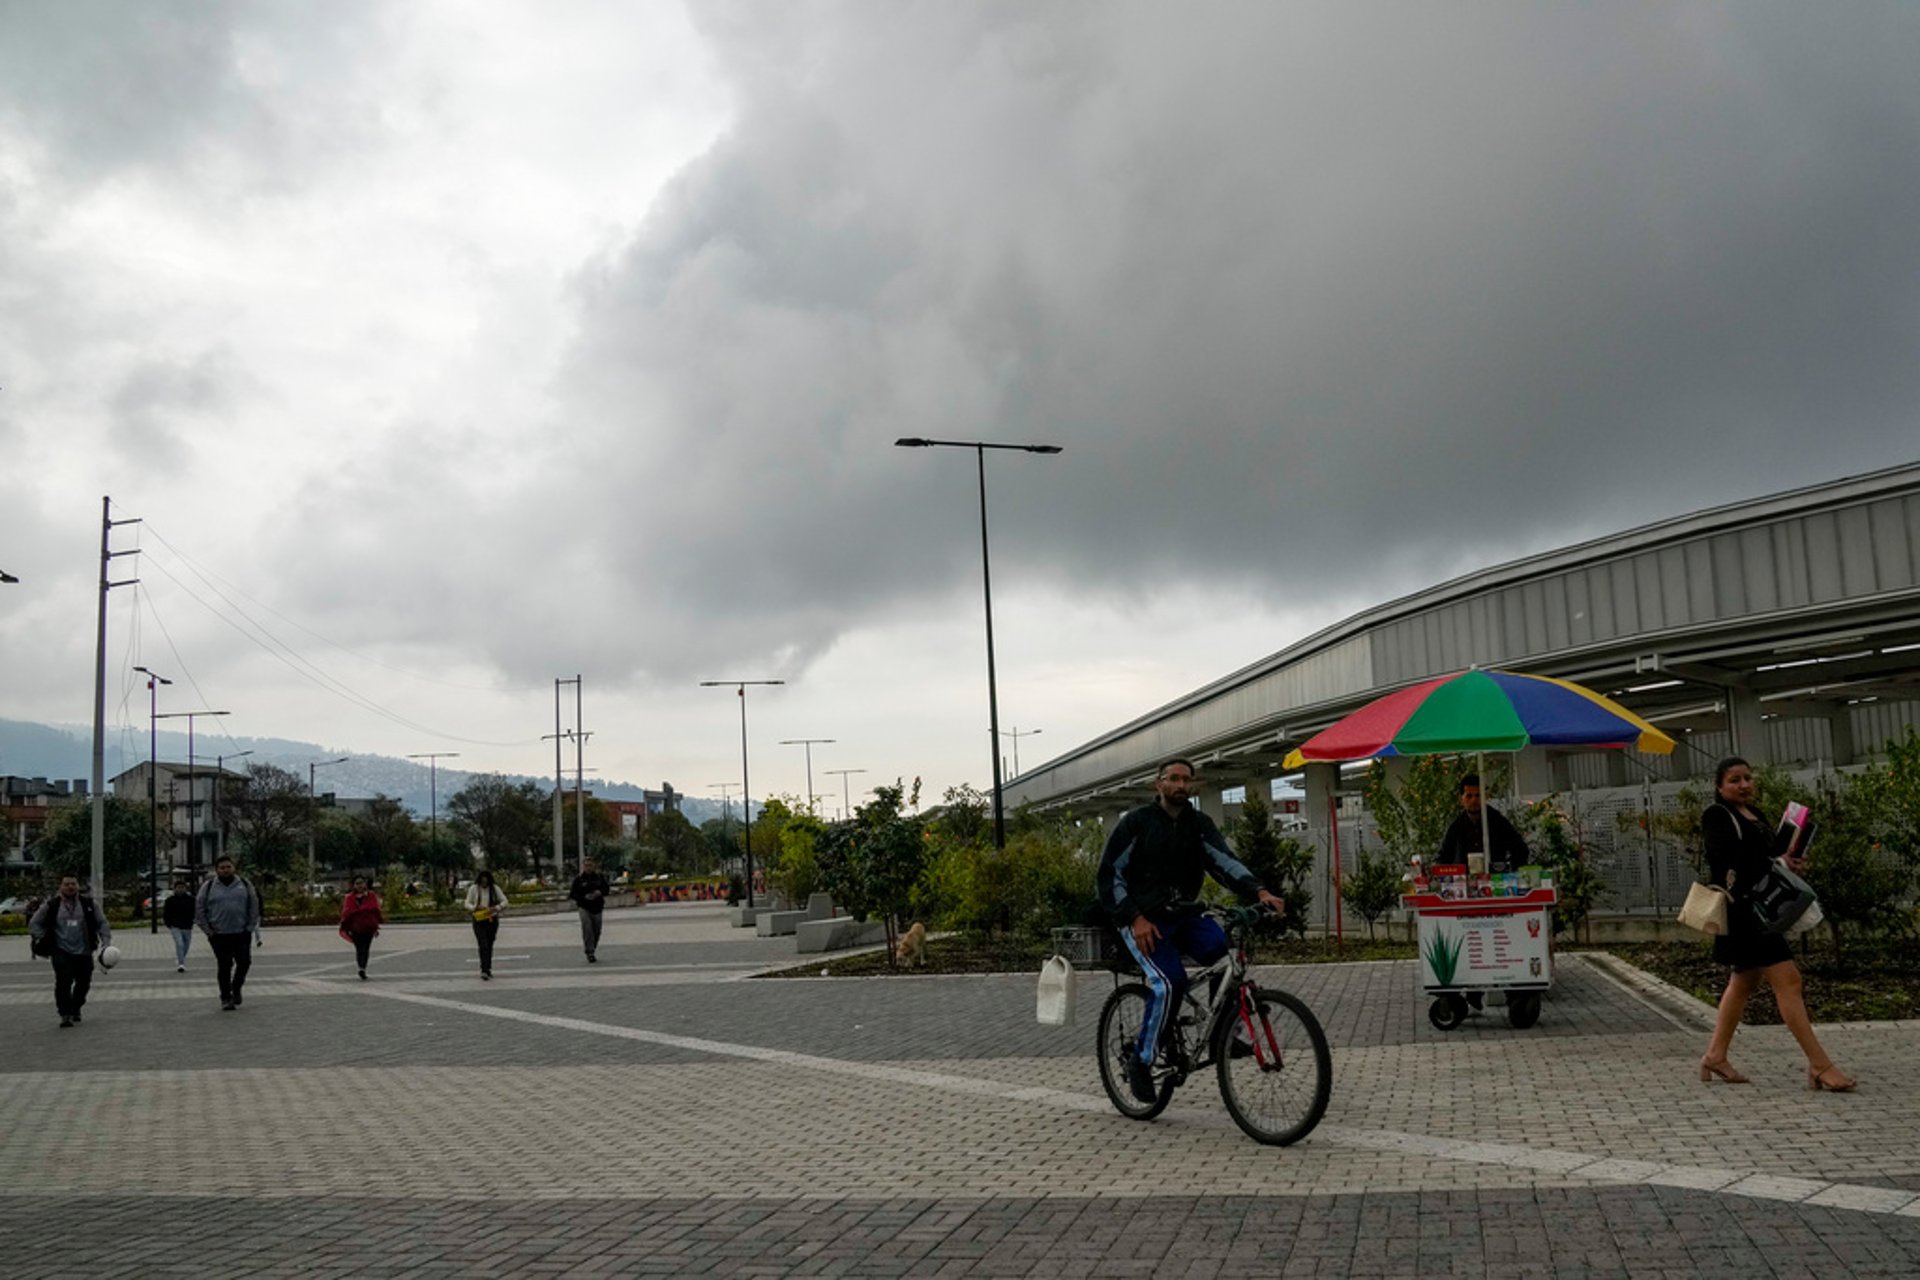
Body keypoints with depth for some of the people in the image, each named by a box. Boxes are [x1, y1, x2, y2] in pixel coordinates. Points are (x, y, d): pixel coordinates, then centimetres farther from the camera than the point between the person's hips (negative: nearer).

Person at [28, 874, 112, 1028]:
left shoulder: (89, 904, 5)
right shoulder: (51, 906, 1)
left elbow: (102, 923, 9)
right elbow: (34, 924, 9)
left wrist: (106, 943, -2)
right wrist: (42, 940, -2)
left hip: (84, 952, 2)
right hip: (61, 952, -2)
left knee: (84, 983, 9)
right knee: (63, 982, -16)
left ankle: (75, 1010, 32)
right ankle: (65, 1015, -10)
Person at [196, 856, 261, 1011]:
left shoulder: (244, 885, 7)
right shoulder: (208, 887, 3)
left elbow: (254, 908, 9)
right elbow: (199, 912, 5)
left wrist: (250, 927, 1)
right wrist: (209, 931, -2)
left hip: (242, 934, 1)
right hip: (219, 935, -1)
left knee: (244, 962, -4)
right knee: (224, 967, 0)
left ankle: (236, 989, 20)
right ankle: (225, 998, 9)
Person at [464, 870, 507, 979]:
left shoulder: (494, 889, 1)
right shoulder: (473, 889, -1)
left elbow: (504, 901, 0)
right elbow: (468, 904, 1)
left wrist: (495, 908, -19)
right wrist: (476, 907, -20)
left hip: (492, 920, 2)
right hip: (479, 921, -2)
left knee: (489, 946, 9)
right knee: (483, 945, -14)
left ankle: (488, 969, 21)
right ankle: (484, 970, -20)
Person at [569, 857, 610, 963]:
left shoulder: (599, 877, 5)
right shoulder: (578, 879, -2)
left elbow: (607, 888, 11)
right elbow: (573, 894, -3)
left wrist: (600, 892, -11)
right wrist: (584, 897, -19)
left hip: (597, 908, 3)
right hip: (584, 907, -3)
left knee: (596, 931, 9)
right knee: (587, 929, -18)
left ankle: (592, 952, 27)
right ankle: (590, 953, -16)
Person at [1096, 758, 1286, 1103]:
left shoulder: (1199, 825, 6)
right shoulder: (1135, 824, -3)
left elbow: (1223, 860, -9)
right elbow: (1110, 875, -4)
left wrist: (1258, 891, -28)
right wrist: (1135, 918, -16)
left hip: (1184, 916, 4)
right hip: (1143, 921, -4)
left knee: (1228, 950, -25)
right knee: (1169, 982, -27)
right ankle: (1141, 1061, -9)